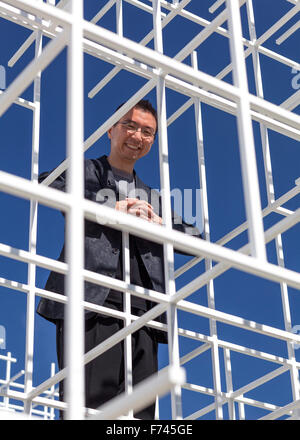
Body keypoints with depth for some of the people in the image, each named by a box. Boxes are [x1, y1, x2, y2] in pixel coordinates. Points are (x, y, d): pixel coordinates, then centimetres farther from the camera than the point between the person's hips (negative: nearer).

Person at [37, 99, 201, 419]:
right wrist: (112, 210, -7)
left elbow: (196, 239, 26)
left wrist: (158, 224, 5)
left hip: (141, 309, 5)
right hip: (93, 297, -5)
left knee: (140, 409, -6)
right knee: (91, 402, -19)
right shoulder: (83, 170, 19)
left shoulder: (152, 198, 33)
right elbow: (46, 183, -4)